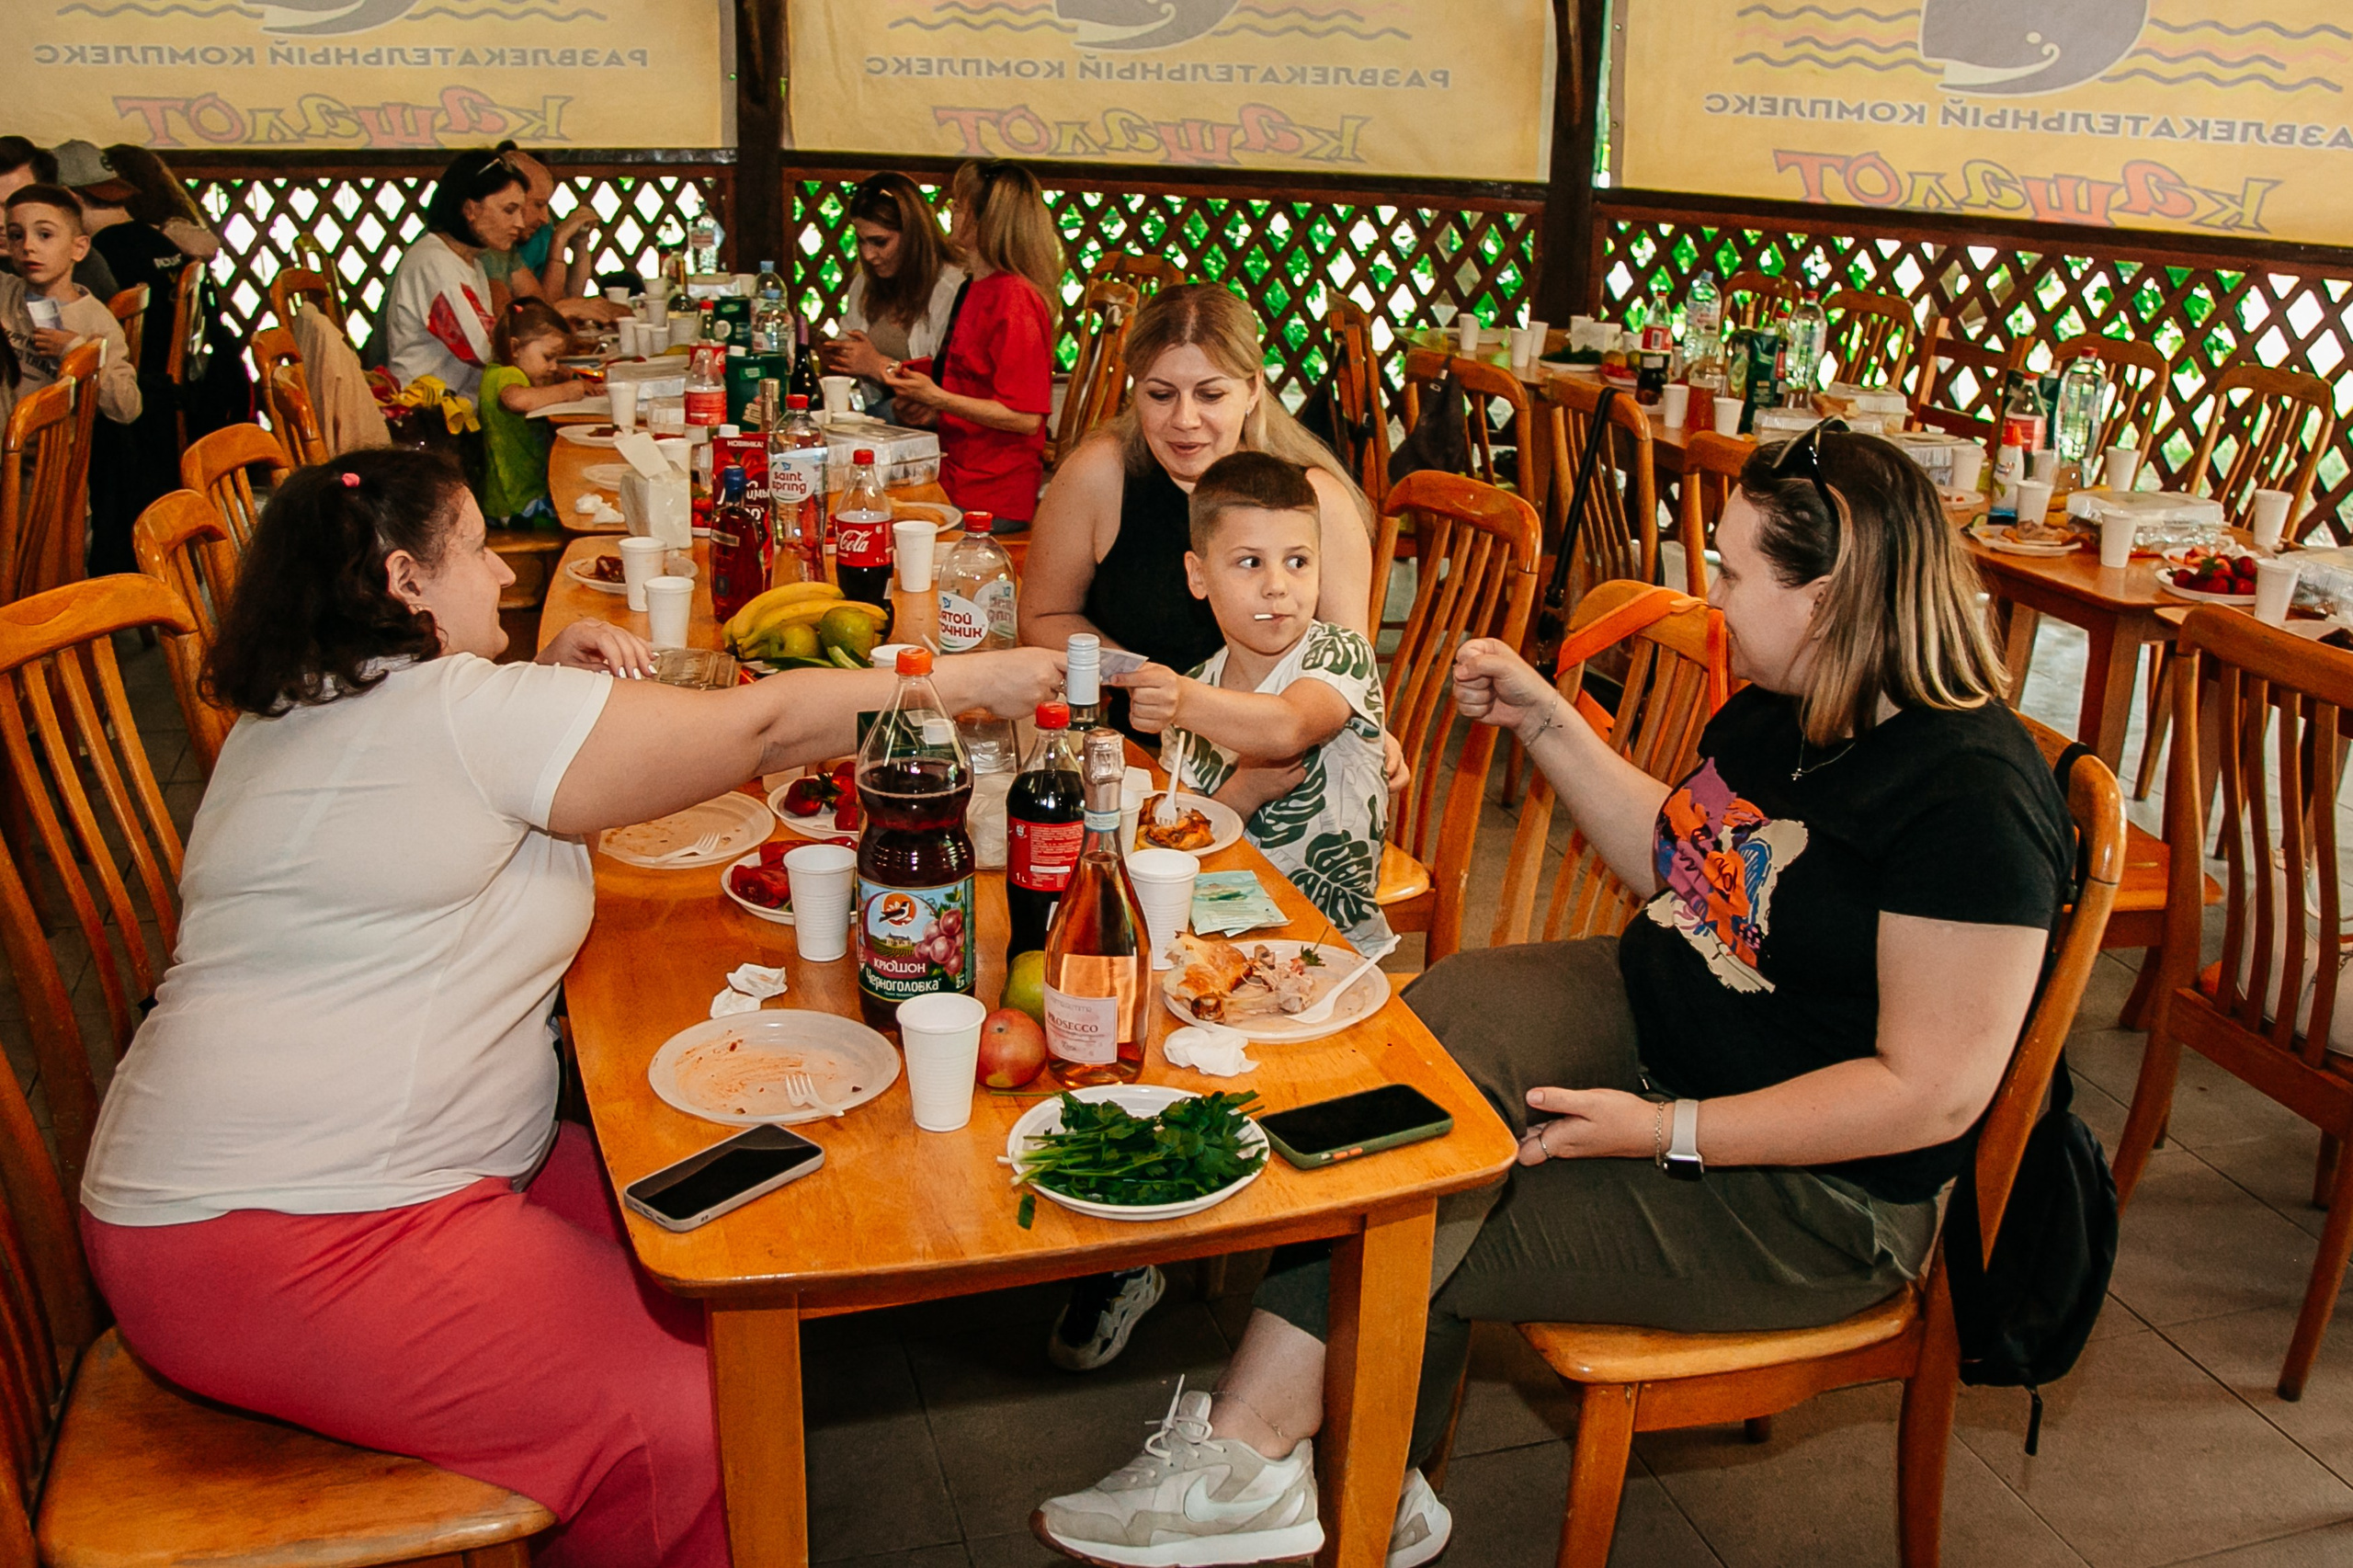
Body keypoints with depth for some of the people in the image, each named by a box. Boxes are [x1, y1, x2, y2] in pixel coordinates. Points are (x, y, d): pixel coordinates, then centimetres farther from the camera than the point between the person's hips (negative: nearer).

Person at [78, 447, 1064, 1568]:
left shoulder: (296, 714, 14)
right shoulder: (461, 712, -15)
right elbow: (763, 727, -11)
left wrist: (553, 689, 10)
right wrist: (973, 682, -1)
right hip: (279, 1244, -10)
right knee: (673, 1424, -15)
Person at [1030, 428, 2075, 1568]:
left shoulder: (1973, 799, -25)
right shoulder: (1780, 710, 3)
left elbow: (1933, 1093, -25)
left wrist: (1670, 1133, -25)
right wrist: (1544, 721, 10)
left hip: (1815, 1196, -8)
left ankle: (1246, 1460, 3)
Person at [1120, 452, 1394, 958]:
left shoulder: (1341, 655, -9)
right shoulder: (1188, 692, 4)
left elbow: (1288, 727, -32)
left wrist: (1187, 702, -51)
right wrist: (1240, 794, -17)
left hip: (1338, 938, -3)